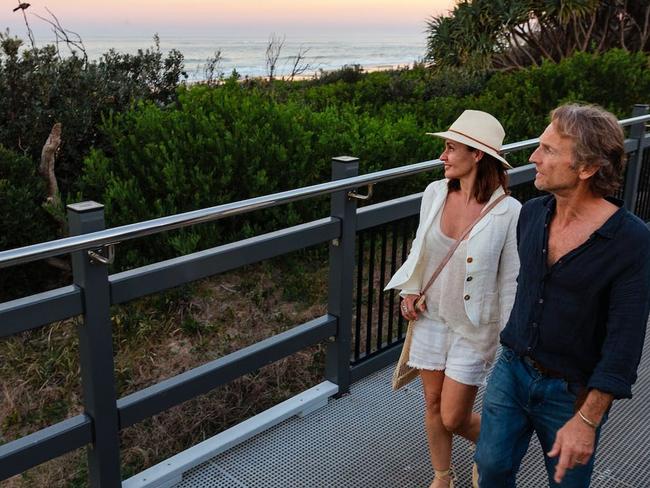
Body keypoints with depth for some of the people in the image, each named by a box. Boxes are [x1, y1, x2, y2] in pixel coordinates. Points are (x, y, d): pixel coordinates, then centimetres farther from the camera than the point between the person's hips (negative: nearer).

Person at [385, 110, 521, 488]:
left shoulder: (508, 212, -20)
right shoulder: (435, 193, -6)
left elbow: (511, 283, -12)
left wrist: (508, 342, -7)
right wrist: (410, 289, 0)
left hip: (474, 327, -4)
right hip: (431, 315, 4)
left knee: (453, 418, 4)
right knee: (433, 404, 16)